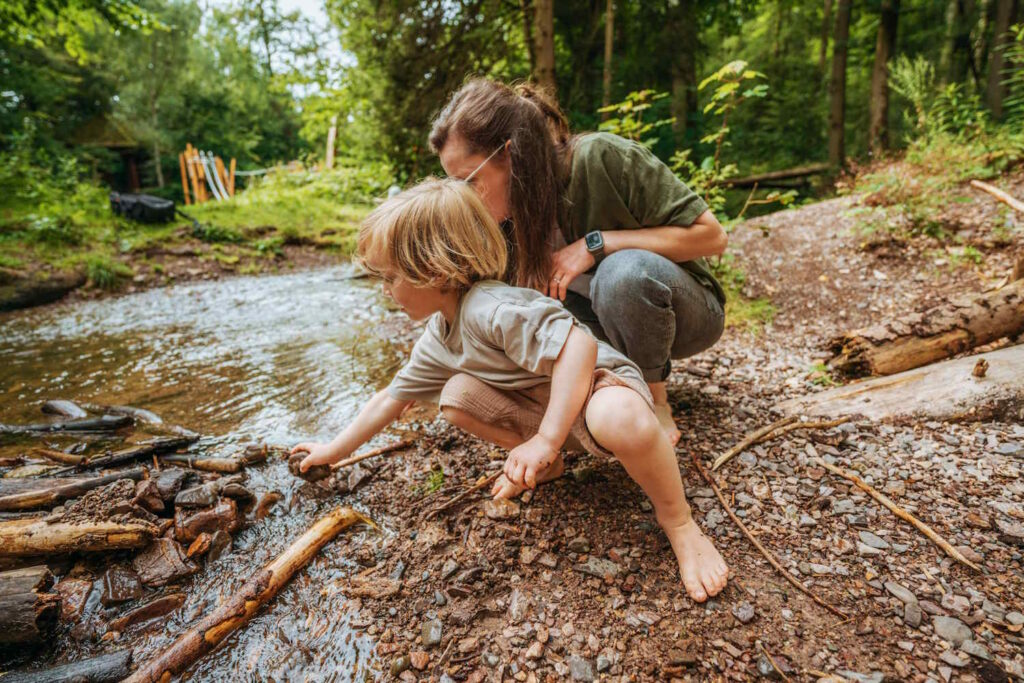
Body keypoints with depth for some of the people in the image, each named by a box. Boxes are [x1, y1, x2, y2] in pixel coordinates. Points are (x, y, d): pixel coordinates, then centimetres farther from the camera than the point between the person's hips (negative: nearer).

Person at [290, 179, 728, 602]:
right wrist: (334, 451, 18)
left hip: (600, 383, -8)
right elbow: (393, 397, 13)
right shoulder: (438, 339, 2)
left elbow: (578, 344, -39)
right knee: (457, 395, -9)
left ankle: (677, 521, -15)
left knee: (621, 420, -42)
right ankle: (543, 467, 6)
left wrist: (546, 440, -38)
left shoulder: (491, 310, -29)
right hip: (539, 404, 8)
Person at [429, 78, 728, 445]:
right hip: (608, 321, 5)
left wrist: (596, 243, -30)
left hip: (684, 312, -5)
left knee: (624, 269, -37)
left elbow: (711, 235, -23)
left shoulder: (603, 157, -26)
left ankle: (655, 400, -13)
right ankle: (640, 366, -2)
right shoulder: (507, 216, -11)